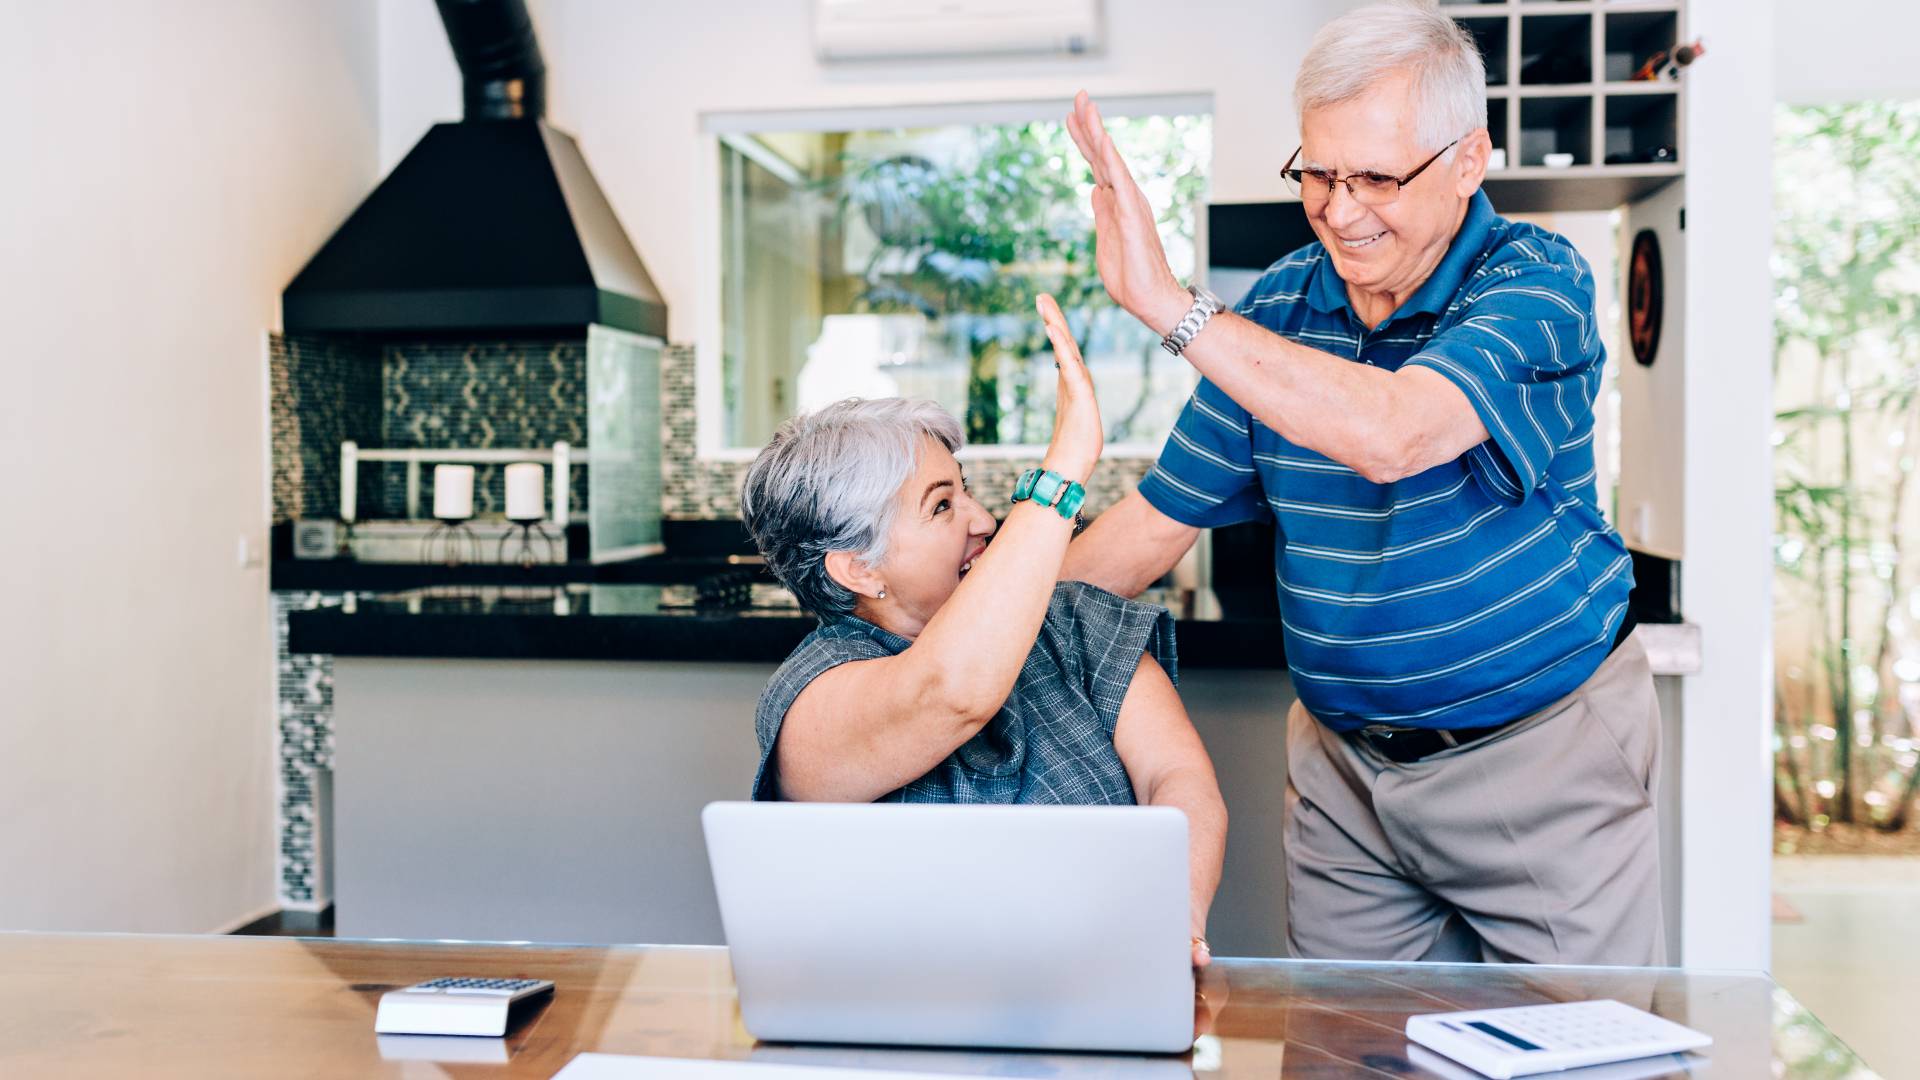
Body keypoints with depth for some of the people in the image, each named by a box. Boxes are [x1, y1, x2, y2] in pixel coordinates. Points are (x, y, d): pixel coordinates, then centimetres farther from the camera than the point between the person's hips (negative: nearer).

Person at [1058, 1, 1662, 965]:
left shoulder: (1535, 284, -14)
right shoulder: (1281, 307, 1)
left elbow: (1393, 435, -34)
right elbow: (1161, 518, 4)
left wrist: (1167, 302, -35)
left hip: (1540, 753, -4)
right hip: (1343, 763, 4)